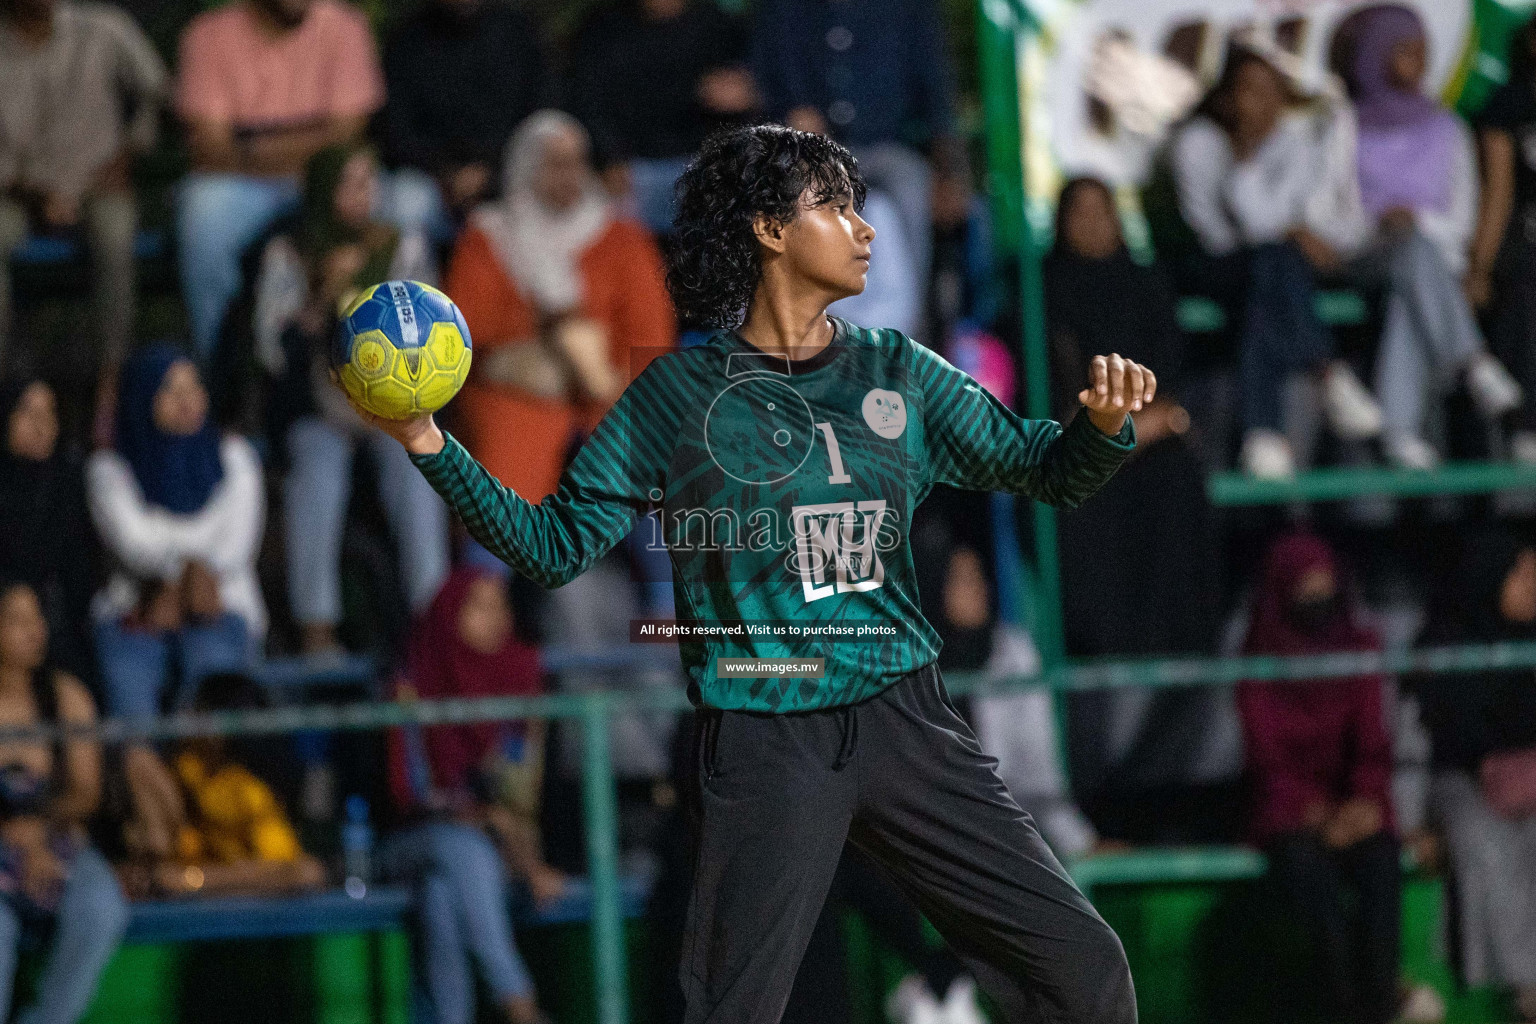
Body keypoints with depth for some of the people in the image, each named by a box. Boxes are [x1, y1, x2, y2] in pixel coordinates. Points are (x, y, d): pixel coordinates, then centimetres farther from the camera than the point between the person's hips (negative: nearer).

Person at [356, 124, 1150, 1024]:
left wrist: (1105, 425, -9)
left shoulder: (896, 374, 9)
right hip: (766, 746, -3)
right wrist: (433, 448, -8)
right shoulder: (679, 394, 1)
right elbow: (556, 547, 3)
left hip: (905, 721, 3)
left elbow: (1044, 469, 13)